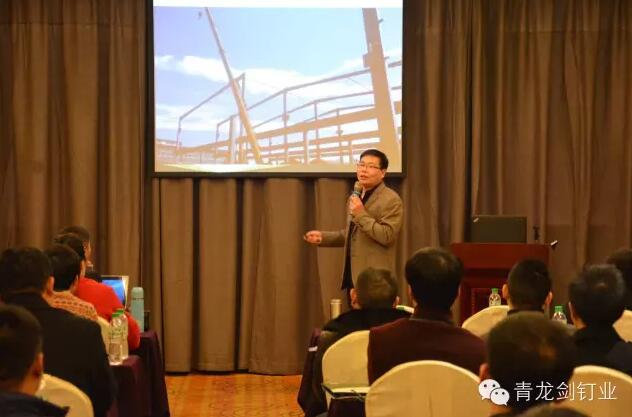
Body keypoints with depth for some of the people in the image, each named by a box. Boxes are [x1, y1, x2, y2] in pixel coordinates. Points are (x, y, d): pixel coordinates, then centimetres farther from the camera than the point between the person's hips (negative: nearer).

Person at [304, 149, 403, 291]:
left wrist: (361, 215, -22)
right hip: (352, 274, 8)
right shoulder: (355, 197, 17)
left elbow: (387, 236, -20)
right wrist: (323, 237, 14)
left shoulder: (391, 199, -11)